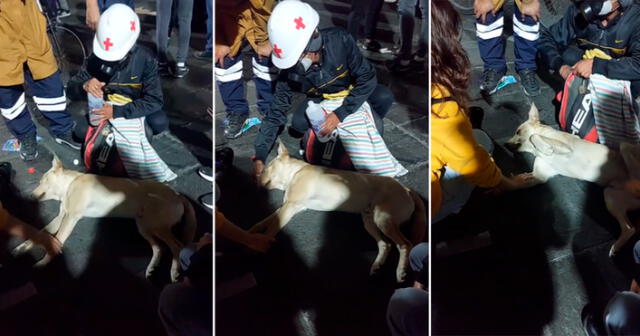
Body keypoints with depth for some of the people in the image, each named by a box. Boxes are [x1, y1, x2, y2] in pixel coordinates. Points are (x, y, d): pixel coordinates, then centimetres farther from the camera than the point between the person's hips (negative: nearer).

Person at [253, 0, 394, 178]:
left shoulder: (339, 40, -37)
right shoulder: (289, 71, -30)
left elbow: (367, 78, -27)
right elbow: (275, 114, -23)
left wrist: (340, 114, -34)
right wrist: (259, 157, -32)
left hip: (352, 91, -1)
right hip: (322, 98, 1)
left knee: (384, 97, -30)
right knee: (299, 123, -27)